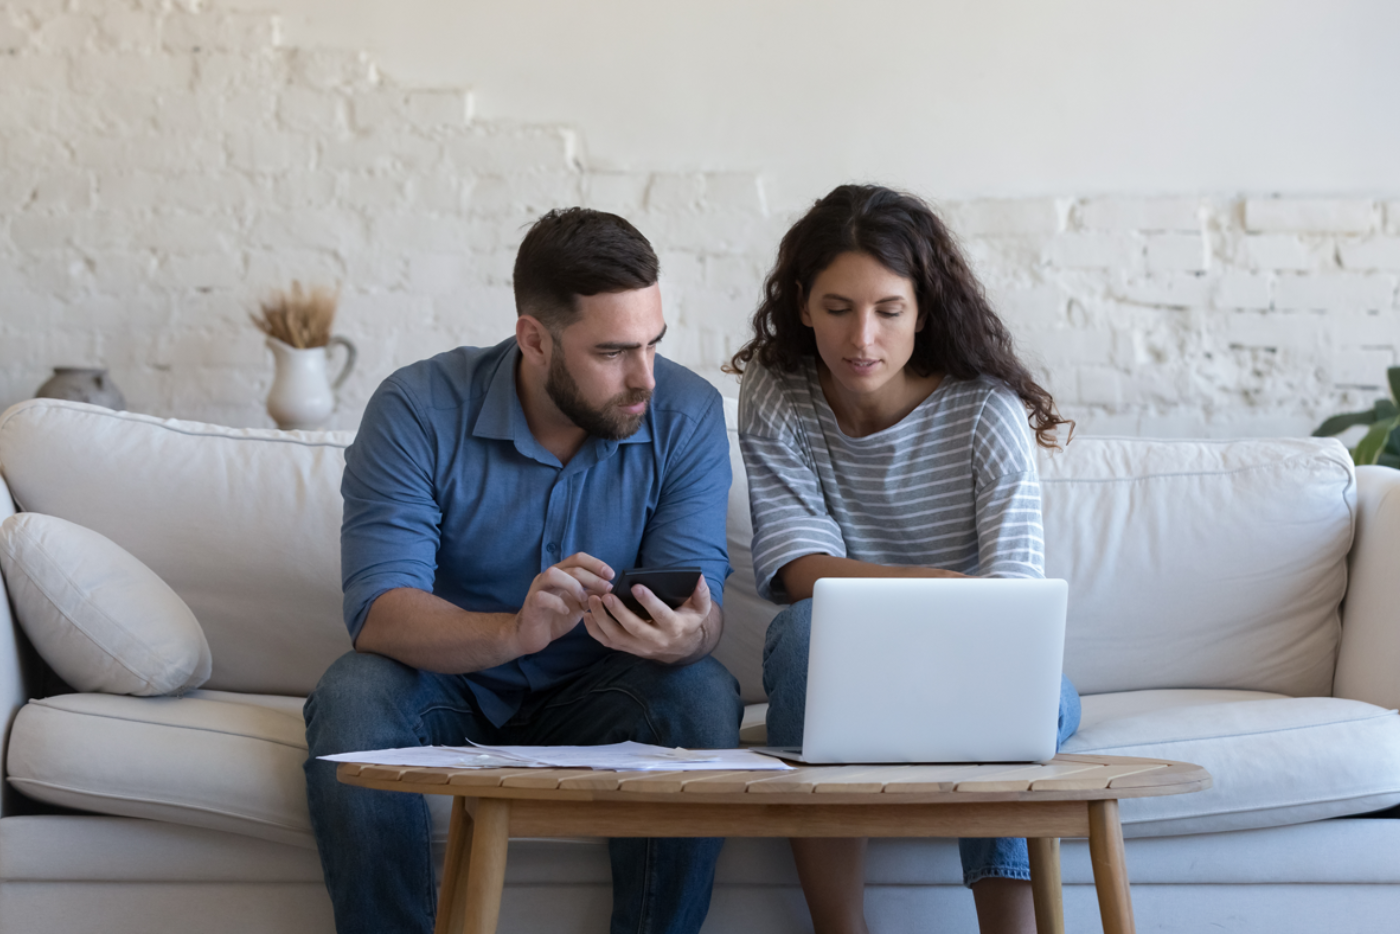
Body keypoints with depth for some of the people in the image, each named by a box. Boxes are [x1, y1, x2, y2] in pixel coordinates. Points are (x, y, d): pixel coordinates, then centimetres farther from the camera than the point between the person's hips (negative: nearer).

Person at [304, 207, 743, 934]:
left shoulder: (685, 416, -11)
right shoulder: (418, 411, -17)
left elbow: (699, 597, -17)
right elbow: (379, 611, -26)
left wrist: (685, 634, -43)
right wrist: (514, 631, -46)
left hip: (593, 687, 1)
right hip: (446, 677, -1)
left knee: (702, 698, -29)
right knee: (353, 703, -33)